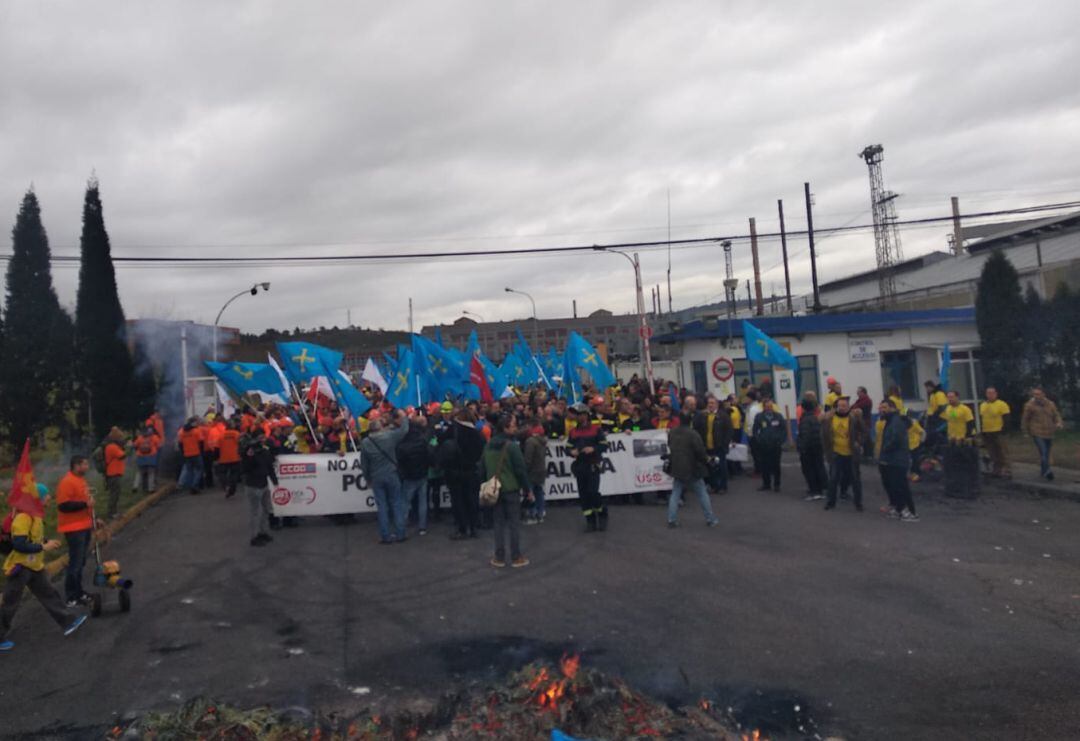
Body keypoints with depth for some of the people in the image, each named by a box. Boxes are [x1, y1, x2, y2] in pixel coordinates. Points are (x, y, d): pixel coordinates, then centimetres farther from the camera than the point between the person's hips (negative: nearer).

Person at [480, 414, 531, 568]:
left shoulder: (488, 446, 5)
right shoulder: (512, 446, -15)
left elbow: (482, 469, 10)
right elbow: (520, 470, -14)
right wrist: (527, 490, -5)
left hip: (494, 489, 5)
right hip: (511, 489, -5)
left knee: (499, 522, 11)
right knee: (514, 523, 4)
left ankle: (499, 557, 13)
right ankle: (516, 557, 8)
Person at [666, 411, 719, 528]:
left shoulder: (671, 432, 1)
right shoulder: (693, 434, -18)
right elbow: (700, 451, -17)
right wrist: (706, 459, 1)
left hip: (677, 469, 4)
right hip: (692, 470, -4)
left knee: (675, 494, 10)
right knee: (702, 494, 8)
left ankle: (672, 520, 4)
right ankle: (710, 520, 14)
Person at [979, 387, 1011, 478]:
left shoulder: (1002, 404, -7)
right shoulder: (982, 405, 13)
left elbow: (1006, 418, -9)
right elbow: (980, 418, 19)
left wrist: (1003, 429, -15)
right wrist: (981, 430, 12)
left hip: (998, 432, -6)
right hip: (986, 433, 6)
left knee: (1002, 453, -4)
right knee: (992, 454, 14)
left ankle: (1005, 472, 0)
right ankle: (995, 471, 23)